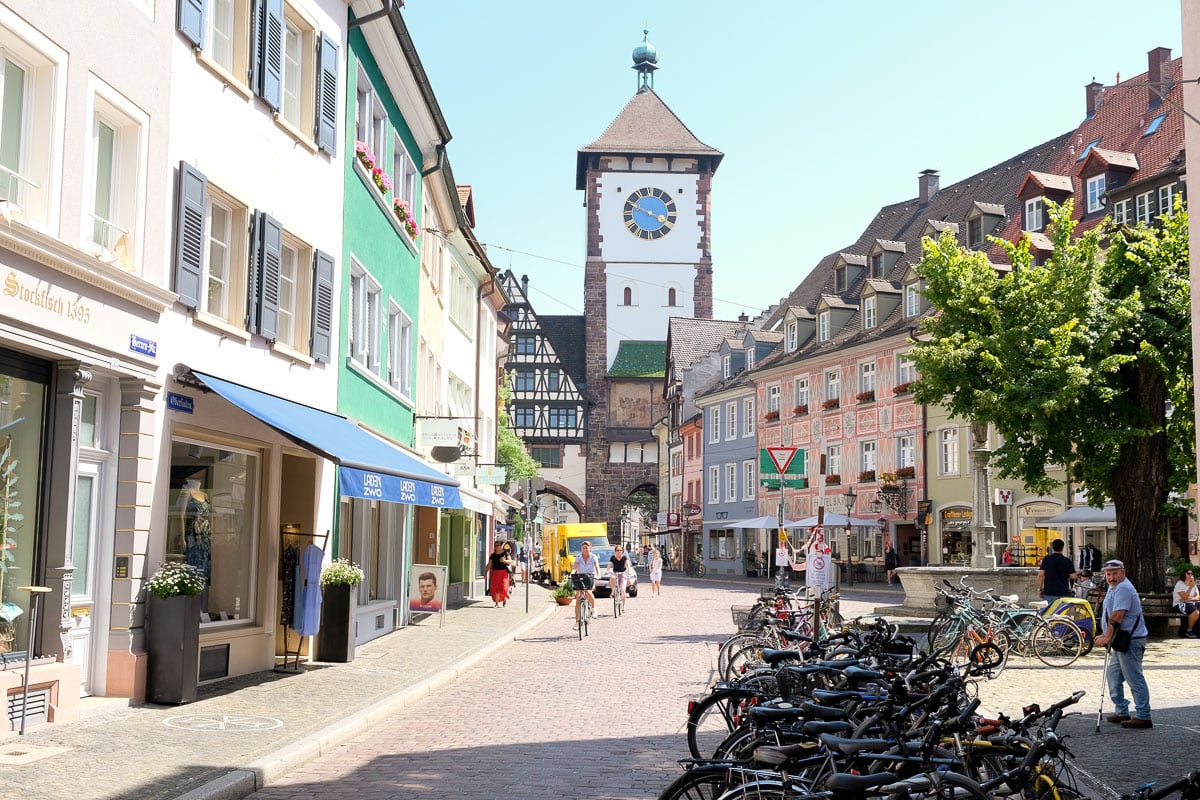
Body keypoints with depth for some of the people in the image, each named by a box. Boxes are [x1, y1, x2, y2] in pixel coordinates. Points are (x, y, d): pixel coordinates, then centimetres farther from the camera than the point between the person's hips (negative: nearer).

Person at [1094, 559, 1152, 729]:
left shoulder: (1123, 589, -17)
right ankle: (1121, 712, 22)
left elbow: (1117, 617, -22)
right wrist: (1107, 636, 15)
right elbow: (1111, 616, 23)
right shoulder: (1114, 588, 17)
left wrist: (1107, 638, -18)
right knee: (1113, 675, 16)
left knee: (1134, 679, -8)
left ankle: (1143, 716, -6)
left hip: (1130, 641, -11)